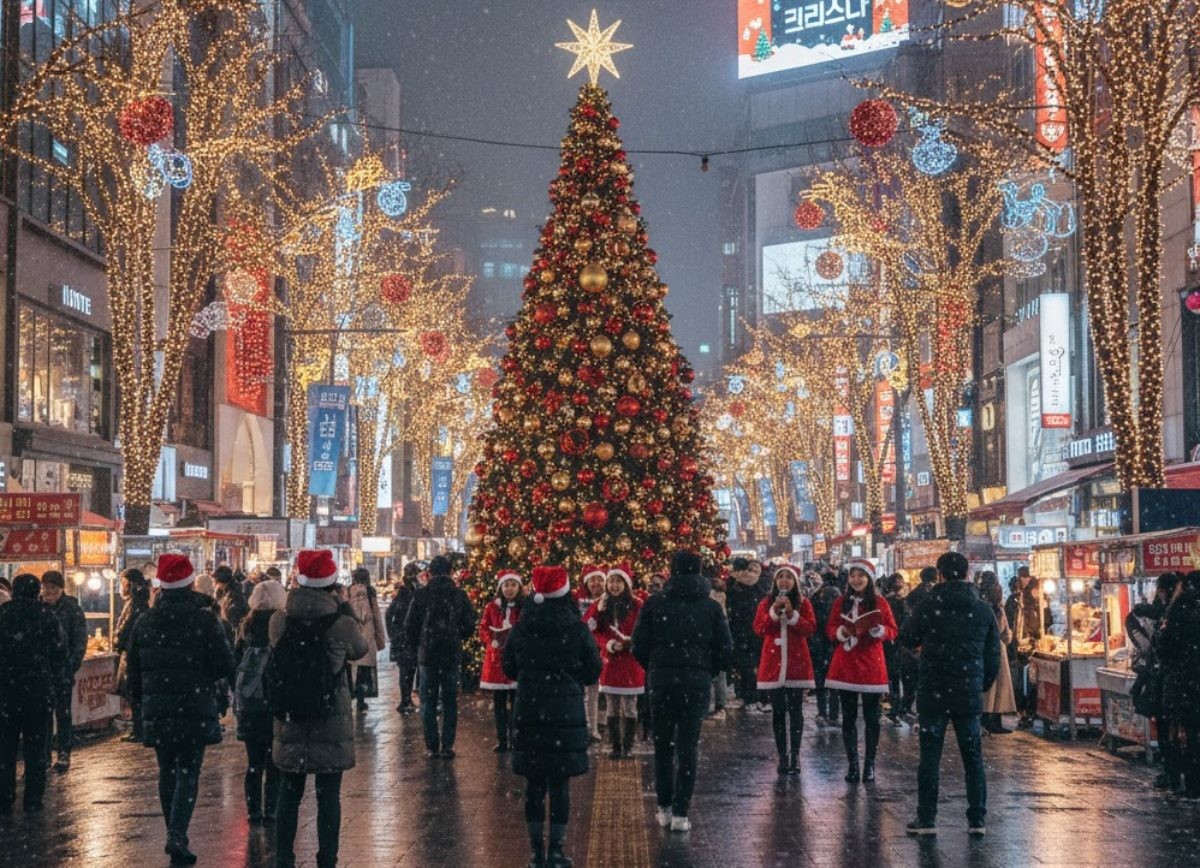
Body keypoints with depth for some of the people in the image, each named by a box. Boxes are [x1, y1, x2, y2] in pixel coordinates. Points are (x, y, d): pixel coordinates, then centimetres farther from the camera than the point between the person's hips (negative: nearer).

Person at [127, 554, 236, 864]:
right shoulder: (204, 619, -8)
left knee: (167, 772, 15)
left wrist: (142, 700, 23)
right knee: (188, 773, 0)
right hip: (196, 709, -3)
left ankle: (175, 836, 22)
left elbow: (134, 673, 9)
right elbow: (225, 666, -9)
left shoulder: (144, 622, 4)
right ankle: (177, 835, -15)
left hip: (157, 711, 3)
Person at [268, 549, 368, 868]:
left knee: (289, 794, 14)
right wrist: (346, 609, 9)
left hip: (290, 725, 3)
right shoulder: (342, 624, -15)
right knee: (328, 797, 5)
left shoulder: (279, 622, -8)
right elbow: (359, 650, 5)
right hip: (332, 725, -3)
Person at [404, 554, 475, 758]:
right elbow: (469, 626, 1)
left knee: (428, 702, 8)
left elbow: (410, 625, -4)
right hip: (452, 655, 1)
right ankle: (447, 747, 4)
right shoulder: (460, 595, -3)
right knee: (450, 702, 8)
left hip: (427, 655, -1)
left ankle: (431, 746, 6)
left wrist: (414, 645, 13)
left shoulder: (422, 595, -7)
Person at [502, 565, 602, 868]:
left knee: (534, 784, 9)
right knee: (560, 785, 3)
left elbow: (509, 669, 9)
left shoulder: (520, 629, -2)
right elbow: (592, 672, -1)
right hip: (567, 713, -2)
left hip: (528, 712, 2)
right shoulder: (577, 630, -9)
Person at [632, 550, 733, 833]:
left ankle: (665, 808, 17)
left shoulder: (655, 604, -3)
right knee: (687, 748, 3)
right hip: (697, 683, 0)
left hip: (661, 682, 0)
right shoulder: (710, 607, 0)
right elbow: (726, 650, -1)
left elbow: (639, 646, -3)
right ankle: (680, 813, 0)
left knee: (662, 746, 13)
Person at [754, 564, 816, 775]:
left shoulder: (803, 603, 6)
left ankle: (795, 756, -3)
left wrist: (792, 613, -16)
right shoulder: (766, 603, 9)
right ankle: (782, 756, 5)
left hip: (797, 661, -1)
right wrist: (774, 612, -15)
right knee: (778, 710, 2)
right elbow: (758, 628, -2)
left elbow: (810, 628, -5)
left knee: (795, 710, -3)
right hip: (773, 661, 1)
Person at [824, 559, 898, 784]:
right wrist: (841, 632, -12)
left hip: (871, 664, -2)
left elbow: (892, 630, -1)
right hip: (845, 664, 2)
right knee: (848, 716, 4)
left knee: (871, 717, 1)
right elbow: (830, 628, 8)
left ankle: (870, 765, 7)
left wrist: (879, 630, -20)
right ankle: (852, 764, 9)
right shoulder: (841, 602, 7)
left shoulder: (879, 603, 0)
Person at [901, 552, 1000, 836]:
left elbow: (908, 639, 6)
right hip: (969, 694, 2)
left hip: (933, 694, -2)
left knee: (929, 756, 4)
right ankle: (977, 820, 9)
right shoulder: (983, 610, 0)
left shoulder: (929, 607, -8)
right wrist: (983, 685, 18)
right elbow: (994, 655, 6)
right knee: (973, 757, 9)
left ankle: (926, 819, 4)